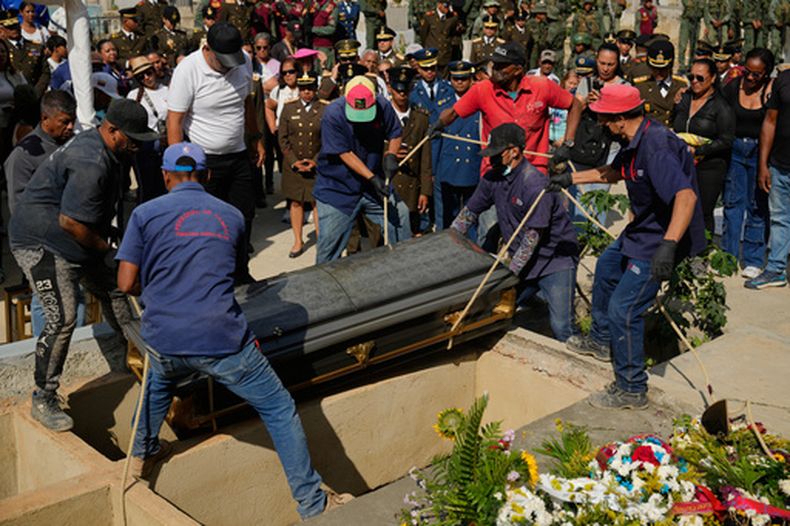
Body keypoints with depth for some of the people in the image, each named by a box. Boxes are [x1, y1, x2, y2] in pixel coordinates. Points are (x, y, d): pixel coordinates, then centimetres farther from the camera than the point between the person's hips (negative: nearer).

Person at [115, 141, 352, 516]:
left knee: (159, 381, 38)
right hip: (222, 340, -2)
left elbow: (127, 284, 3)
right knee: (280, 410, 10)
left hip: (165, 343, 2)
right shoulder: (232, 216, 12)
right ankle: (312, 501, 11)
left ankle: (142, 454, 52)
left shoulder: (145, 214, 5)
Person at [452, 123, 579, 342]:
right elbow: (469, 212, 11)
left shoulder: (535, 185, -23)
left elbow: (533, 236, -22)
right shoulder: (493, 178, 2)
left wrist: (510, 273, -21)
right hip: (523, 261, 7)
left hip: (555, 260, -7)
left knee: (562, 328, -13)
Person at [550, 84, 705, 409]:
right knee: (607, 267, 30)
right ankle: (601, 341, 49)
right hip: (642, 230, 11)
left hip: (662, 237, -11)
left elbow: (686, 196, -41)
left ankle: (631, 390, 5)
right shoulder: (636, 140, 1)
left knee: (623, 309, -10)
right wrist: (572, 178, 24)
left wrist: (668, 245, -51)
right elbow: (615, 172, 22)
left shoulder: (655, 146, -31)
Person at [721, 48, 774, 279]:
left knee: (758, 206, 4)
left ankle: (753, 260, 13)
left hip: (760, 151, -3)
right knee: (733, 202, 9)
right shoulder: (734, 87, 0)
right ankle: (728, 255, 19)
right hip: (735, 149, 3)